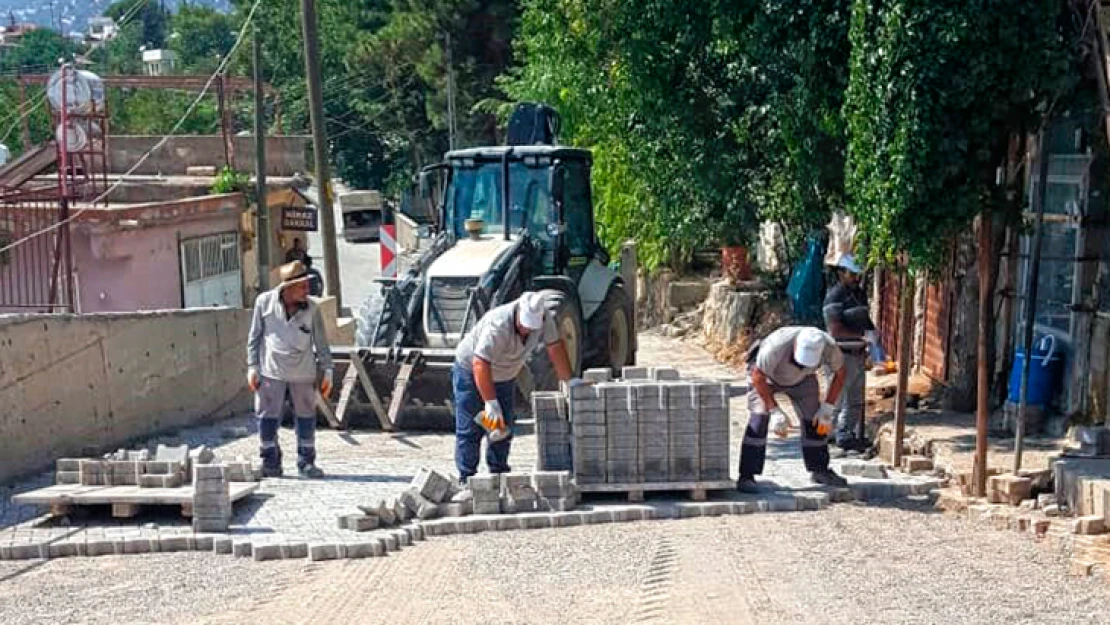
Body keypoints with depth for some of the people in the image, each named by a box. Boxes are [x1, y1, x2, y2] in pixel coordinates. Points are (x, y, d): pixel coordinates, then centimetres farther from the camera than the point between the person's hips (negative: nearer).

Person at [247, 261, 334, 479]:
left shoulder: (311, 310, -3)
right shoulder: (264, 302, -5)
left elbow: (321, 342, 5)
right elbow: (254, 337, 3)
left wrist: (327, 371, 3)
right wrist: (252, 367, 1)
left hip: (303, 372, 1)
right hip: (271, 369, -1)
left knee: (306, 417, 7)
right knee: (268, 417, 2)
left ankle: (306, 463, 19)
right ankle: (270, 463, 14)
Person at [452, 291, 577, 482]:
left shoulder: (543, 318, -19)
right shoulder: (499, 325, -38)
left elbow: (555, 346, -9)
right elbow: (480, 364, -41)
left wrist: (570, 380, -11)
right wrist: (491, 402, -41)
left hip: (505, 377, 6)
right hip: (471, 372, -6)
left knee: (504, 428, 5)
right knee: (470, 430, -8)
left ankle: (499, 473, 15)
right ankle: (467, 479, -4)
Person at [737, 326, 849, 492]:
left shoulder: (829, 347, -30)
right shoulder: (777, 346, -43)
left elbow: (839, 373, -10)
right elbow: (758, 377, -31)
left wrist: (827, 407, -15)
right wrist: (774, 410, -32)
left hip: (801, 378, 4)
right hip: (766, 374, -4)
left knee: (814, 419, 1)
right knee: (758, 419, -20)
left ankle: (820, 470, 20)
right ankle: (746, 477, -19)